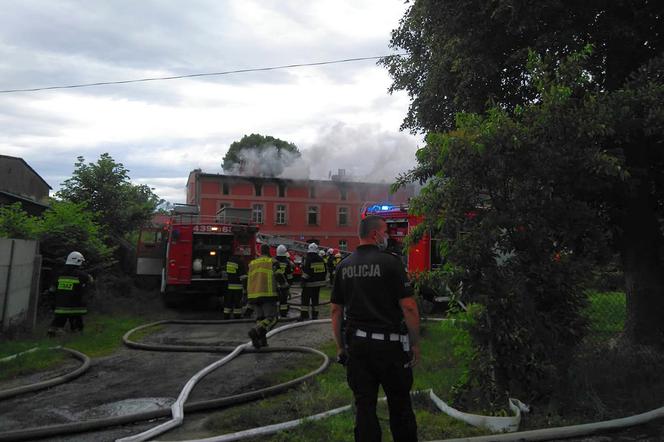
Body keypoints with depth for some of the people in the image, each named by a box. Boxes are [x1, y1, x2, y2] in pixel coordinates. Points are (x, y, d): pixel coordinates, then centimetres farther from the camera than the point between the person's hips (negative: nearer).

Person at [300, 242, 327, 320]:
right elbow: (324, 271, 12)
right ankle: (315, 315, 15)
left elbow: (306, 272, -17)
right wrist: (322, 279, 22)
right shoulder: (321, 259, 5)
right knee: (315, 299, 12)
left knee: (305, 299, 1)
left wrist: (303, 281, -10)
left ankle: (304, 315, -1)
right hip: (318, 282, 5)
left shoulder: (308, 259, -13)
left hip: (309, 283, -5)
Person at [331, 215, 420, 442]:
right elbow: (409, 307, -13)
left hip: (356, 344, 4)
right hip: (389, 344, -4)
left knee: (364, 405, 11)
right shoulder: (390, 262, -10)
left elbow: (336, 311, 7)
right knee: (399, 404, 14)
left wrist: (340, 346, 15)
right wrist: (415, 344, -3)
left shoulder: (344, 266, 5)